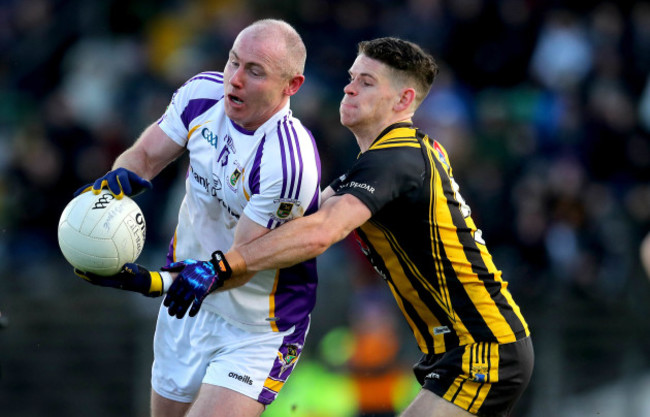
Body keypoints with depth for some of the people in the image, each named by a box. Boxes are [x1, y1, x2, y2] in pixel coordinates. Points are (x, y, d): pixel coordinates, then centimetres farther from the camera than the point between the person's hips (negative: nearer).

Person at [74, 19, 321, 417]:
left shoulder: (289, 163, -32)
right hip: (188, 306, 7)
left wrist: (156, 283, -40)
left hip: (256, 331, -7)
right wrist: (119, 178, -23)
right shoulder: (203, 93, -10)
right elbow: (145, 155, 1)